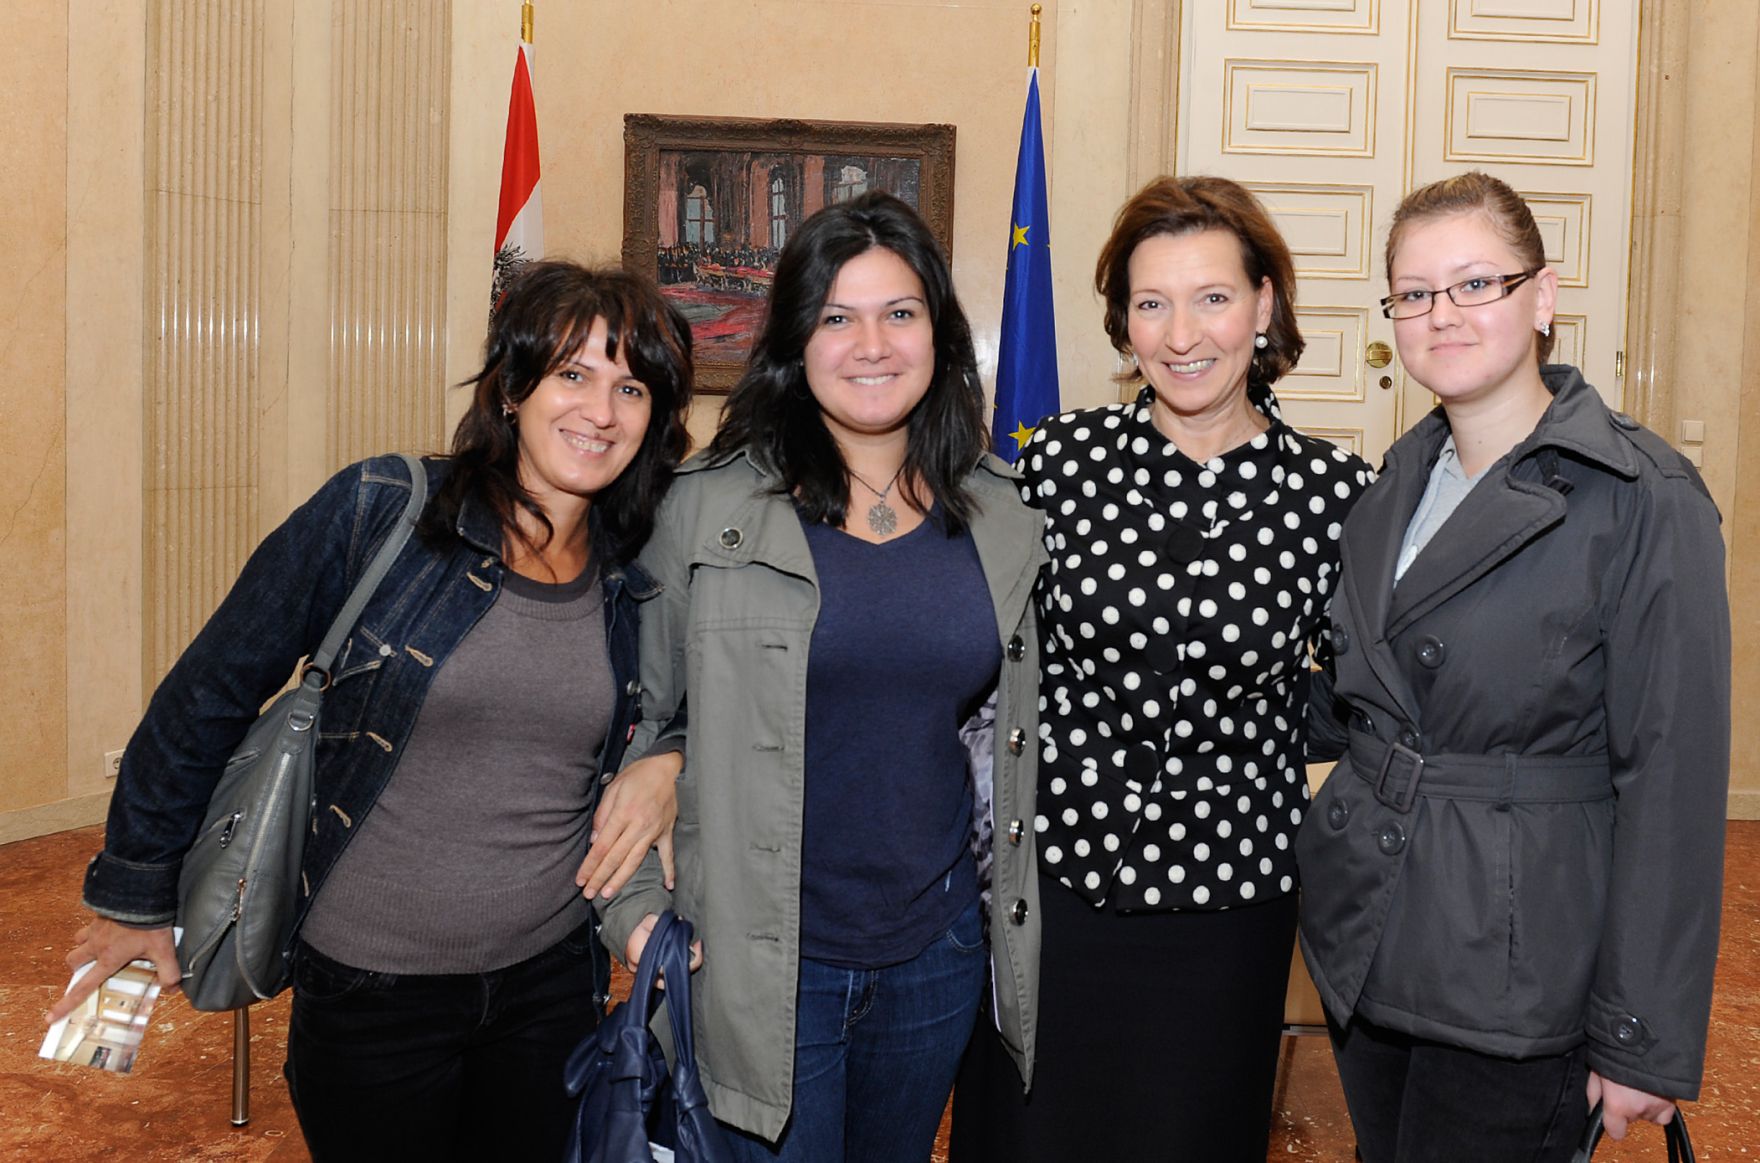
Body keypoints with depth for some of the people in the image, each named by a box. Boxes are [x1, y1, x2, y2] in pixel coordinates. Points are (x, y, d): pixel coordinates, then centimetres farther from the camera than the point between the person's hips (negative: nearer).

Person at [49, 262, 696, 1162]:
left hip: (552, 983, 4)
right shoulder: (377, 513, -13)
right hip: (370, 987, -3)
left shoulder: (645, 579, -2)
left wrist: (669, 763, -7)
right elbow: (208, 697, -6)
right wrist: (135, 898, 2)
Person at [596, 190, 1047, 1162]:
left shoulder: (1002, 518, 2)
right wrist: (633, 908, -6)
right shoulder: (710, 508, -8)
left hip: (938, 952, 4)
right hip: (761, 962, -3)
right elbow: (631, 719, -1)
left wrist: (1009, 907, 13)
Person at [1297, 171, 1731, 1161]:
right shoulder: (1400, 482, 7)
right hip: (1366, 941, 6)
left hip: (1515, 967, -6)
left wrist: (1647, 1041, -15)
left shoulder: (1645, 501, -14)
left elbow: (1672, 781, -15)